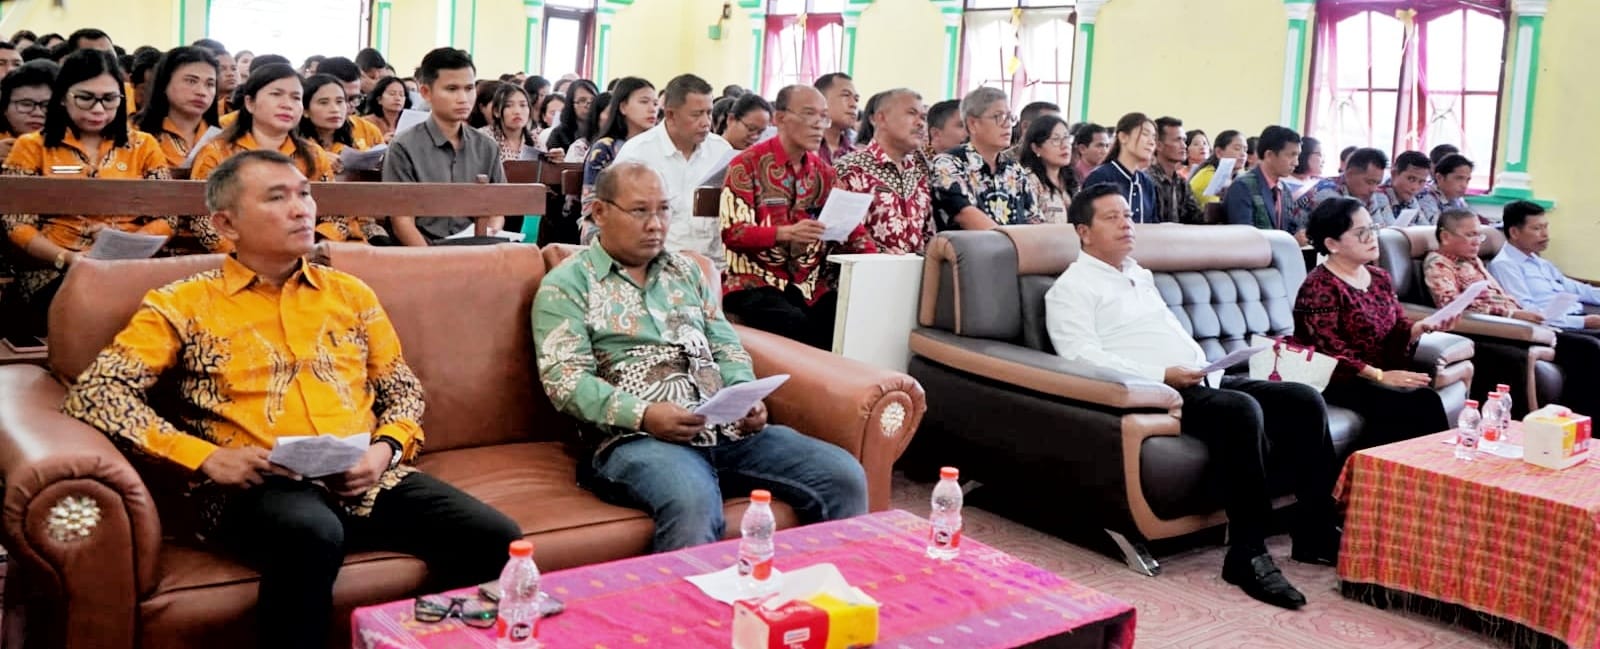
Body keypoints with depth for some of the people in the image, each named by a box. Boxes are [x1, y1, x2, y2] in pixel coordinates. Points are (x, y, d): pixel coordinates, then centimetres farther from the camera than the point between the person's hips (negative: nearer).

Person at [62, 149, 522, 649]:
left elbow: (403, 387, 22)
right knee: (313, 535, -40)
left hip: (369, 481, 4)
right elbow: (93, 393, -1)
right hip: (255, 489, -3)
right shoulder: (184, 305, 8)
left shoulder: (349, 293, 19)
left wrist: (386, 448, 0)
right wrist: (206, 457, -12)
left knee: (496, 539, -21)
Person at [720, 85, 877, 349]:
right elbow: (732, 232, -12)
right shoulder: (747, 165, -4)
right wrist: (786, 233, -27)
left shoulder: (823, 172, 14)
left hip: (809, 285, 5)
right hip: (754, 282, -5)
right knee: (796, 325, -33)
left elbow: (848, 225, 8)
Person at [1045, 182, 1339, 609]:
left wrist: (1205, 368, 8)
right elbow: (1083, 357, -14)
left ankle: (1316, 531, -2)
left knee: (1303, 400, -7)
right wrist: (1162, 376, -20)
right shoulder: (1072, 287, 0)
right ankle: (1247, 554, -28)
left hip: (1204, 382, 9)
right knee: (1241, 410, -33)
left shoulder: (1141, 276, 28)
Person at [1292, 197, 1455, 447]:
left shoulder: (1380, 278, 14)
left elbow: (1398, 330, 10)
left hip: (1375, 378, 7)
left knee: (1426, 400, -22)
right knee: (1416, 404, -27)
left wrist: (1423, 327, -12)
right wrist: (1379, 375, -25)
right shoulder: (1319, 288, -12)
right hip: (1336, 381, -7)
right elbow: (1331, 352, -19)